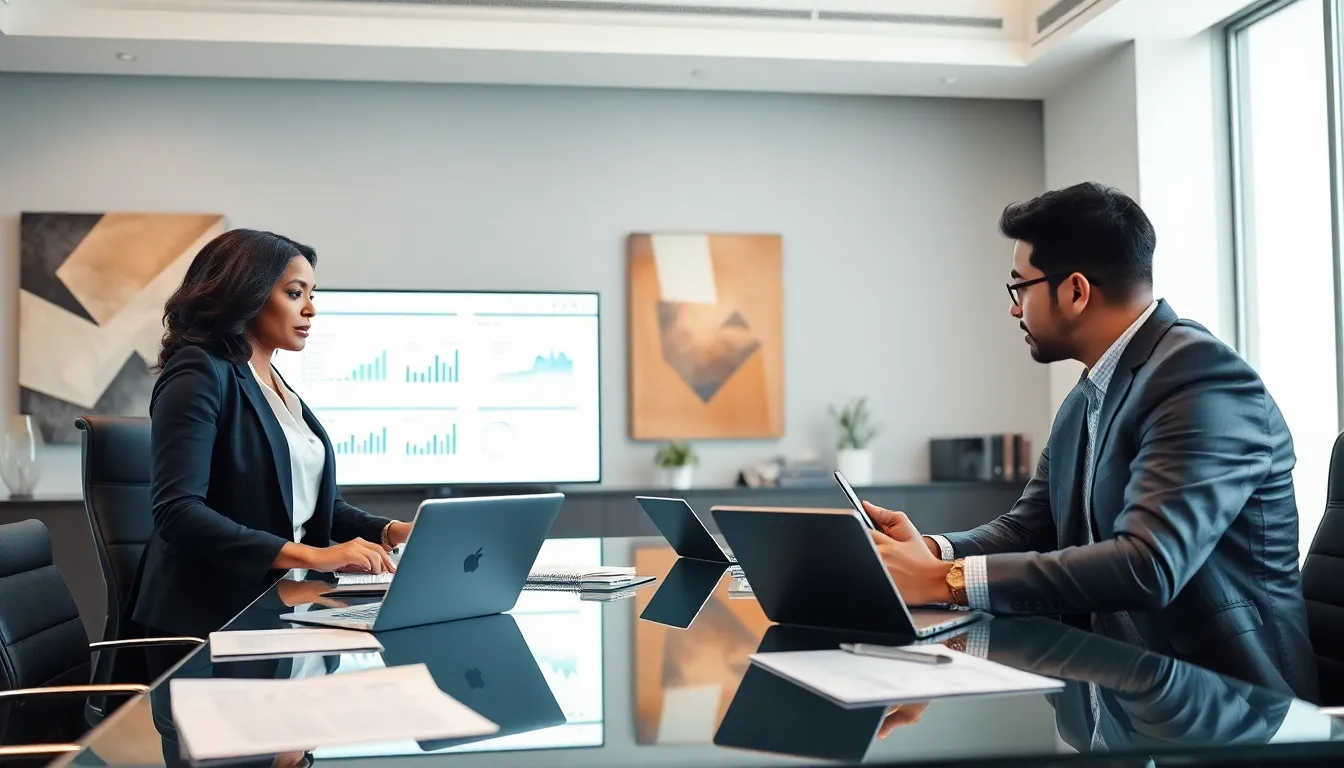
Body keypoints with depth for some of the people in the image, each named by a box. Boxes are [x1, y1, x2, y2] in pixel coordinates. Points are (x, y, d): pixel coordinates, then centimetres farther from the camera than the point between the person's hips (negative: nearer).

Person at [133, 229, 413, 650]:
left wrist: (392, 532, -1)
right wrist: (312, 556, -27)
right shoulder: (199, 373, -10)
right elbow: (178, 512, -22)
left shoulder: (280, 389, 17)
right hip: (212, 624, -8)